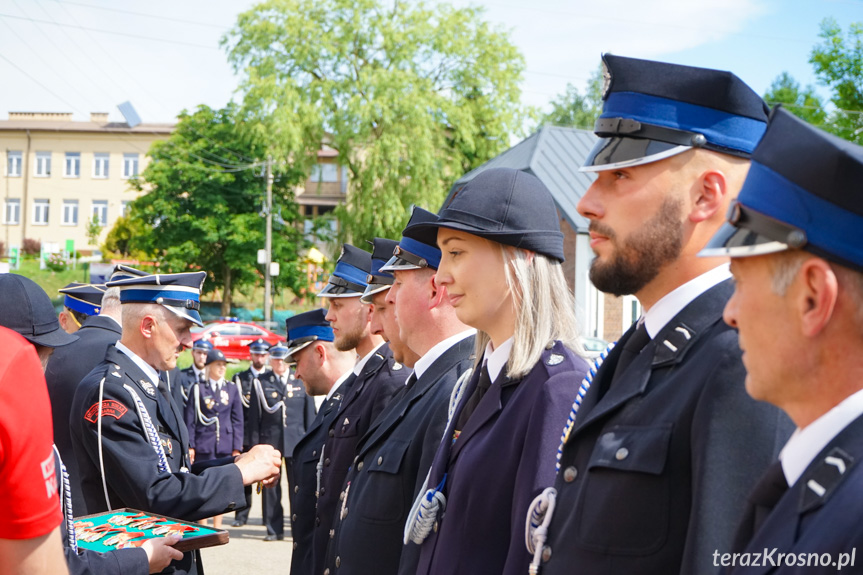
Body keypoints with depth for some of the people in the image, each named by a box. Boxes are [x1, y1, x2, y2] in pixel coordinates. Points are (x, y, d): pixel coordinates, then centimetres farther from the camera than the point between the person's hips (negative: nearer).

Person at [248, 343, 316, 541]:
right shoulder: (260, 382, 5)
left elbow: (310, 414, 8)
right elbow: (254, 415, 5)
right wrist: (255, 443, -1)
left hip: (296, 440, 0)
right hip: (269, 439, 0)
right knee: (270, 487, 4)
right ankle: (274, 529, 13)